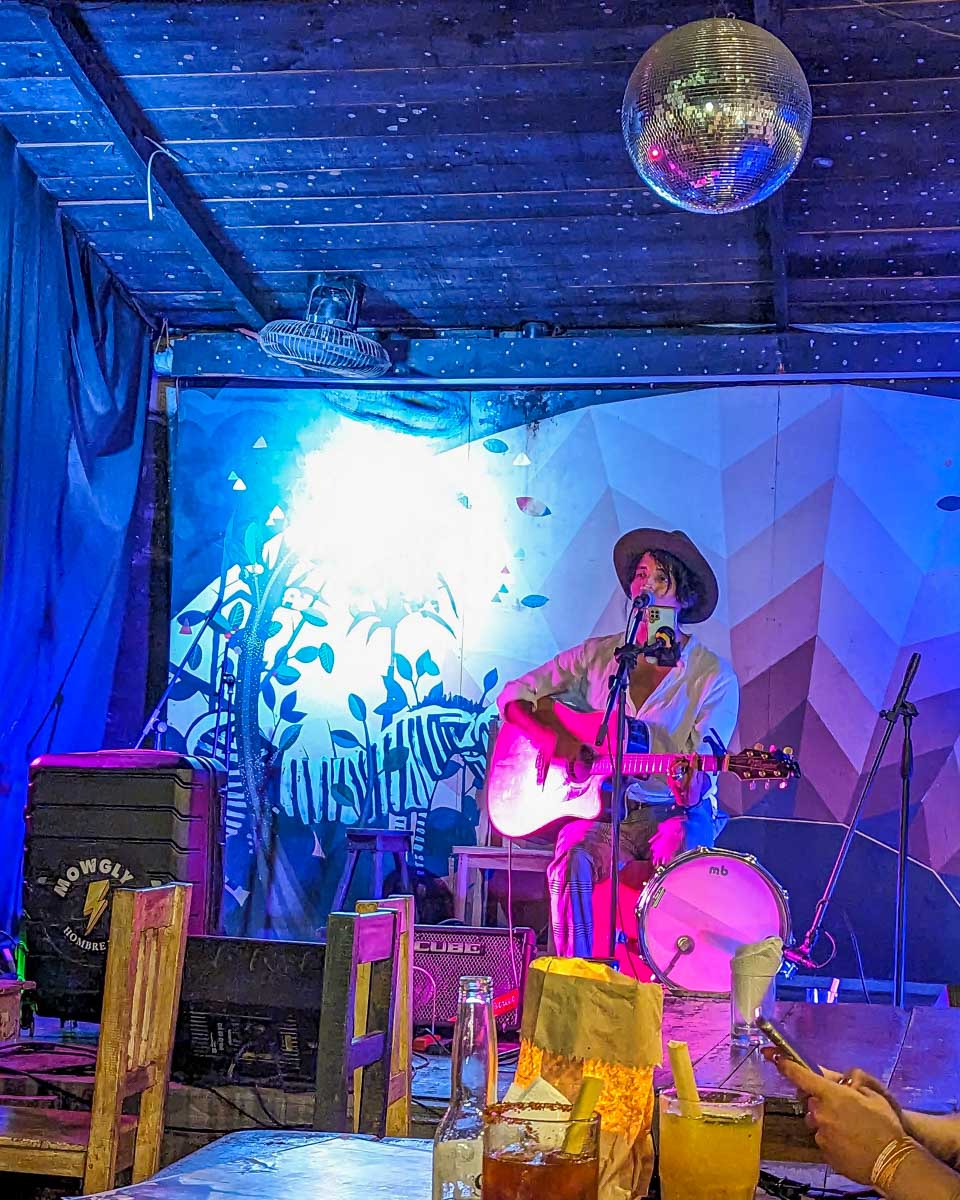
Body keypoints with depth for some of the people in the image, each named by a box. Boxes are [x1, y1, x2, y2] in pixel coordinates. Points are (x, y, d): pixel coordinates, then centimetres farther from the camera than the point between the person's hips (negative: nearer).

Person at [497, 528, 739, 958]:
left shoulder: (713, 677, -2)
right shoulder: (599, 654, 6)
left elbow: (699, 775, -5)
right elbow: (515, 695, 9)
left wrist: (688, 786, -30)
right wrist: (554, 741, -10)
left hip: (676, 814, -1)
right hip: (602, 807, 2)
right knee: (572, 862, -31)